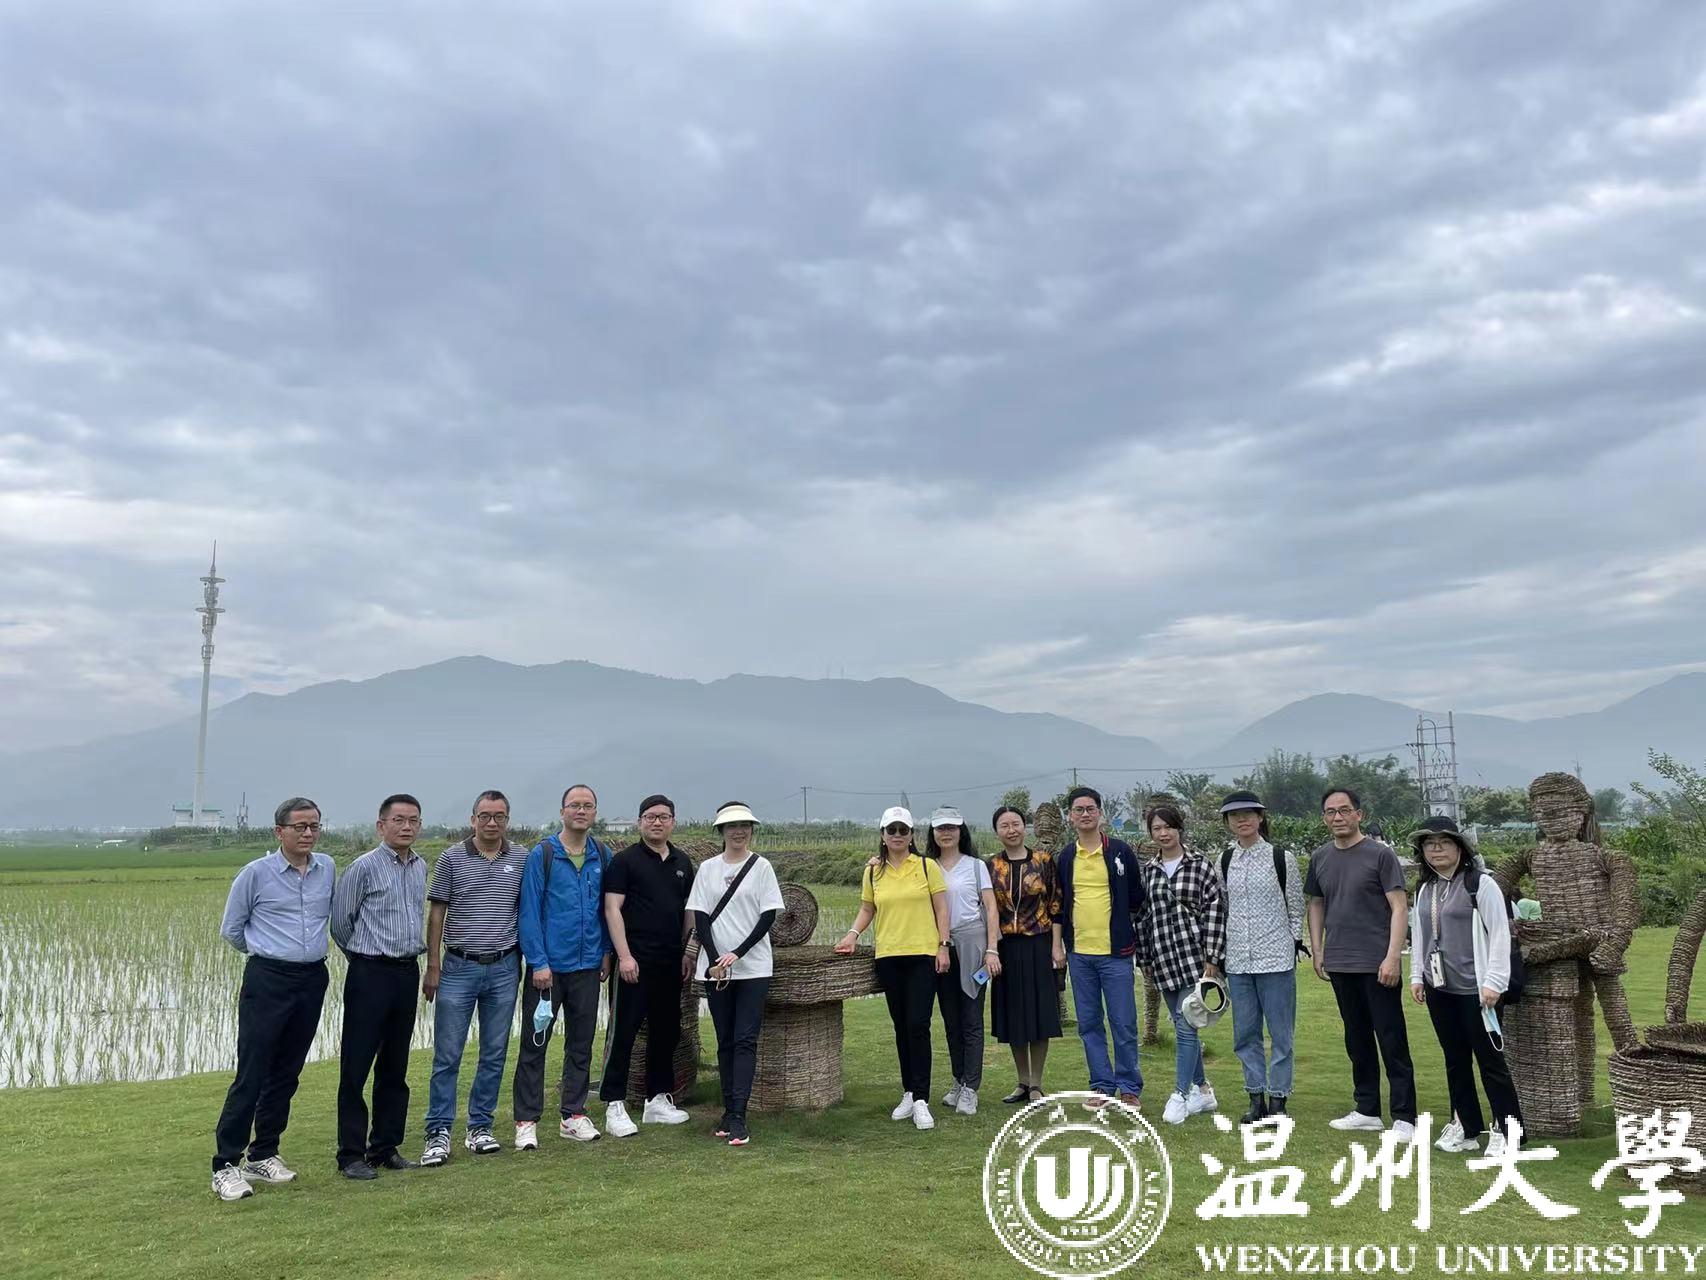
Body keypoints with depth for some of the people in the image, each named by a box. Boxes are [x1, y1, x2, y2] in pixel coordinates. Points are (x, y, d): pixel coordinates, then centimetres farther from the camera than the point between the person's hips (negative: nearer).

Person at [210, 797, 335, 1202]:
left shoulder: (327, 868, 6)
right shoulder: (256, 873, -7)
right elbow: (231, 930, 5)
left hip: (312, 979, 5)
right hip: (267, 981, -5)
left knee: (287, 1074, 11)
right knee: (251, 1075, -5)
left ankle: (263, 1156, 23)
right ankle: (226, 1165, 3)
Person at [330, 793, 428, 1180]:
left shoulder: (421, 867, 9)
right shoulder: (364, 867, -10)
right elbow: (341, 922, -3)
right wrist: (364, 957, 8)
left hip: (407, 973, 6)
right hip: (371, 974, -6)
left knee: (395, 1068, 13)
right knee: (356, 1067, 0)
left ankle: (385, 1148, 22)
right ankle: (351, 1155, 9)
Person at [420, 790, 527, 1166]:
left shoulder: (522, 859, 2)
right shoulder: (451, 858, -2)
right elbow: (437, 913, 1)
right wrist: (433, 966, -2)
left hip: (503, 969, 2)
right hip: (458, 967, -2)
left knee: (494, 1054, 9)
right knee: (447, 1055, 0)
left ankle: (479, 1128, 20)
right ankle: (438, 1134, 8)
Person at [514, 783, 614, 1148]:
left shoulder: (603, 857, 6)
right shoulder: (541, 855, -6)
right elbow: (529, 911, -8)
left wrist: (606, 951, 4)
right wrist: (538, 962, -13)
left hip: (587, 967, 4)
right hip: (548, 966, -4)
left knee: (581, 1044, 11)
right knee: (534, 1044, 3)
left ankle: (573, 1114, 23)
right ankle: (526, 1121, 11)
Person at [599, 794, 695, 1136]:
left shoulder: (682, 863, 13)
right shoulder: (625, 860, -5)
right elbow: (612, 908, -10)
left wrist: (687, 953, 14)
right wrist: (624, 955, -16)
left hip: (670, 963, 6)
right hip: (635, 962, -6)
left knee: (666, 1031, 12)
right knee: (622, 1033, -2)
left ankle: (658, 1100, 23)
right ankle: (615, 1107, 4)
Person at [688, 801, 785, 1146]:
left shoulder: (761, 867, 1)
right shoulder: (707, 868, 7)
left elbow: (768, 916, -3)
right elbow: (700, 918, 4)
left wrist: (737, 954, -13)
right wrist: (714, 960, -9)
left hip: (753, 967, -2)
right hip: (715, 968, 2)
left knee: (745, 1040, -8)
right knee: (725, 1041, 8)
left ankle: (738, 1116, -10)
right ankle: (729, 1112, 14)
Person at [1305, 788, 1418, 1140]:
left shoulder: (1380, 855, -6)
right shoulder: (1320, 858, 9)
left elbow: (1399, 907, -9)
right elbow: (1316, 905, 18)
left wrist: (1392, 957, -15)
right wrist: (1317, 951, 11)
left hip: (1377, 965, -5)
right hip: (1339, 964, 5)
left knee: (1392, 1041, -1)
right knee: (1357, 1040, 14)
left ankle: (1404, 1117, 4)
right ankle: (1367, 1110, 24)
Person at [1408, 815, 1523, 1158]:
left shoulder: (1481, 884, -8)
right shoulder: (1423, 889, 13)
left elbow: (1500, 934, -11)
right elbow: (1418, 935, 19)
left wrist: (1493, 981, -15)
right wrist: (1416, 976, 14)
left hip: (1474, 988, -6)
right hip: (1438, 988, 6)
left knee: (1490, 1059, -2)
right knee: (1455, 1059, 11)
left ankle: (1506, 1130, 9)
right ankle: (1465, 1128, 20)